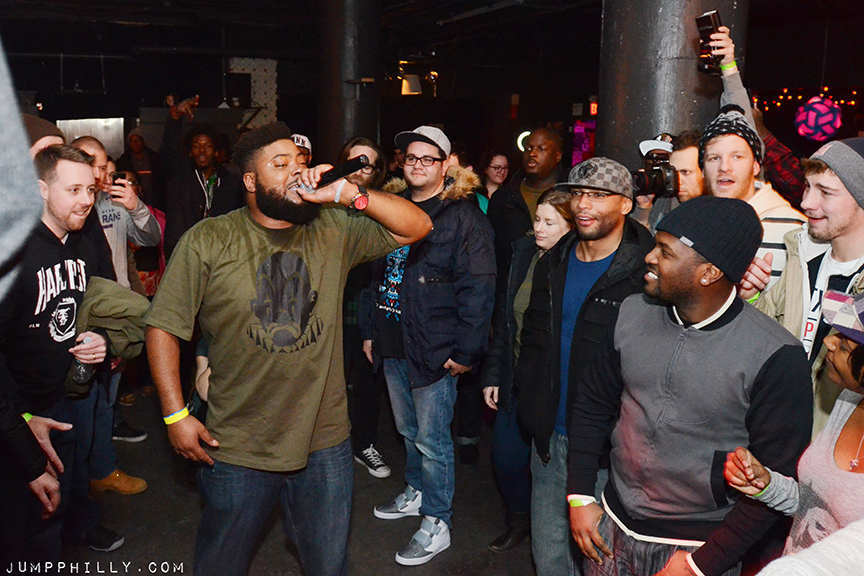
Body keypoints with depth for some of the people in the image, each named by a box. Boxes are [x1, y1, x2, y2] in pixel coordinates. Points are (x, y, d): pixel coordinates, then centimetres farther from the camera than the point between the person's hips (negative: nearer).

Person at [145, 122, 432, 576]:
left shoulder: (333, 231, -1)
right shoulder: (207, 241, -8)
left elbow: (417, 226, -6)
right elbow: (164, 326, -5)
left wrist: (348, 194, -18)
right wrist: (175, 414, -9)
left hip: (324, 443, 2)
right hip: (236, 450, -2)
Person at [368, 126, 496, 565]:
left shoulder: (463, 217, -10)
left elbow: (477, 289, -14)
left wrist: (466, 350, -18)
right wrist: (371, 331, 15)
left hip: (434, 348, -7)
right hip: (393, 344, 7)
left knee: (432, 439, 1)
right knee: (408, 430, 21)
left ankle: (436, 523, 16)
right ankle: (416, 493, 41)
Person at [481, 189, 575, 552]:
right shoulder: (523, 254, 4)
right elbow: (503, 320, 9)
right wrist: (492, 375, 9)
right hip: (516, 383, 5)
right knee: (505, 459, 12)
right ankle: (520, 520, 40)